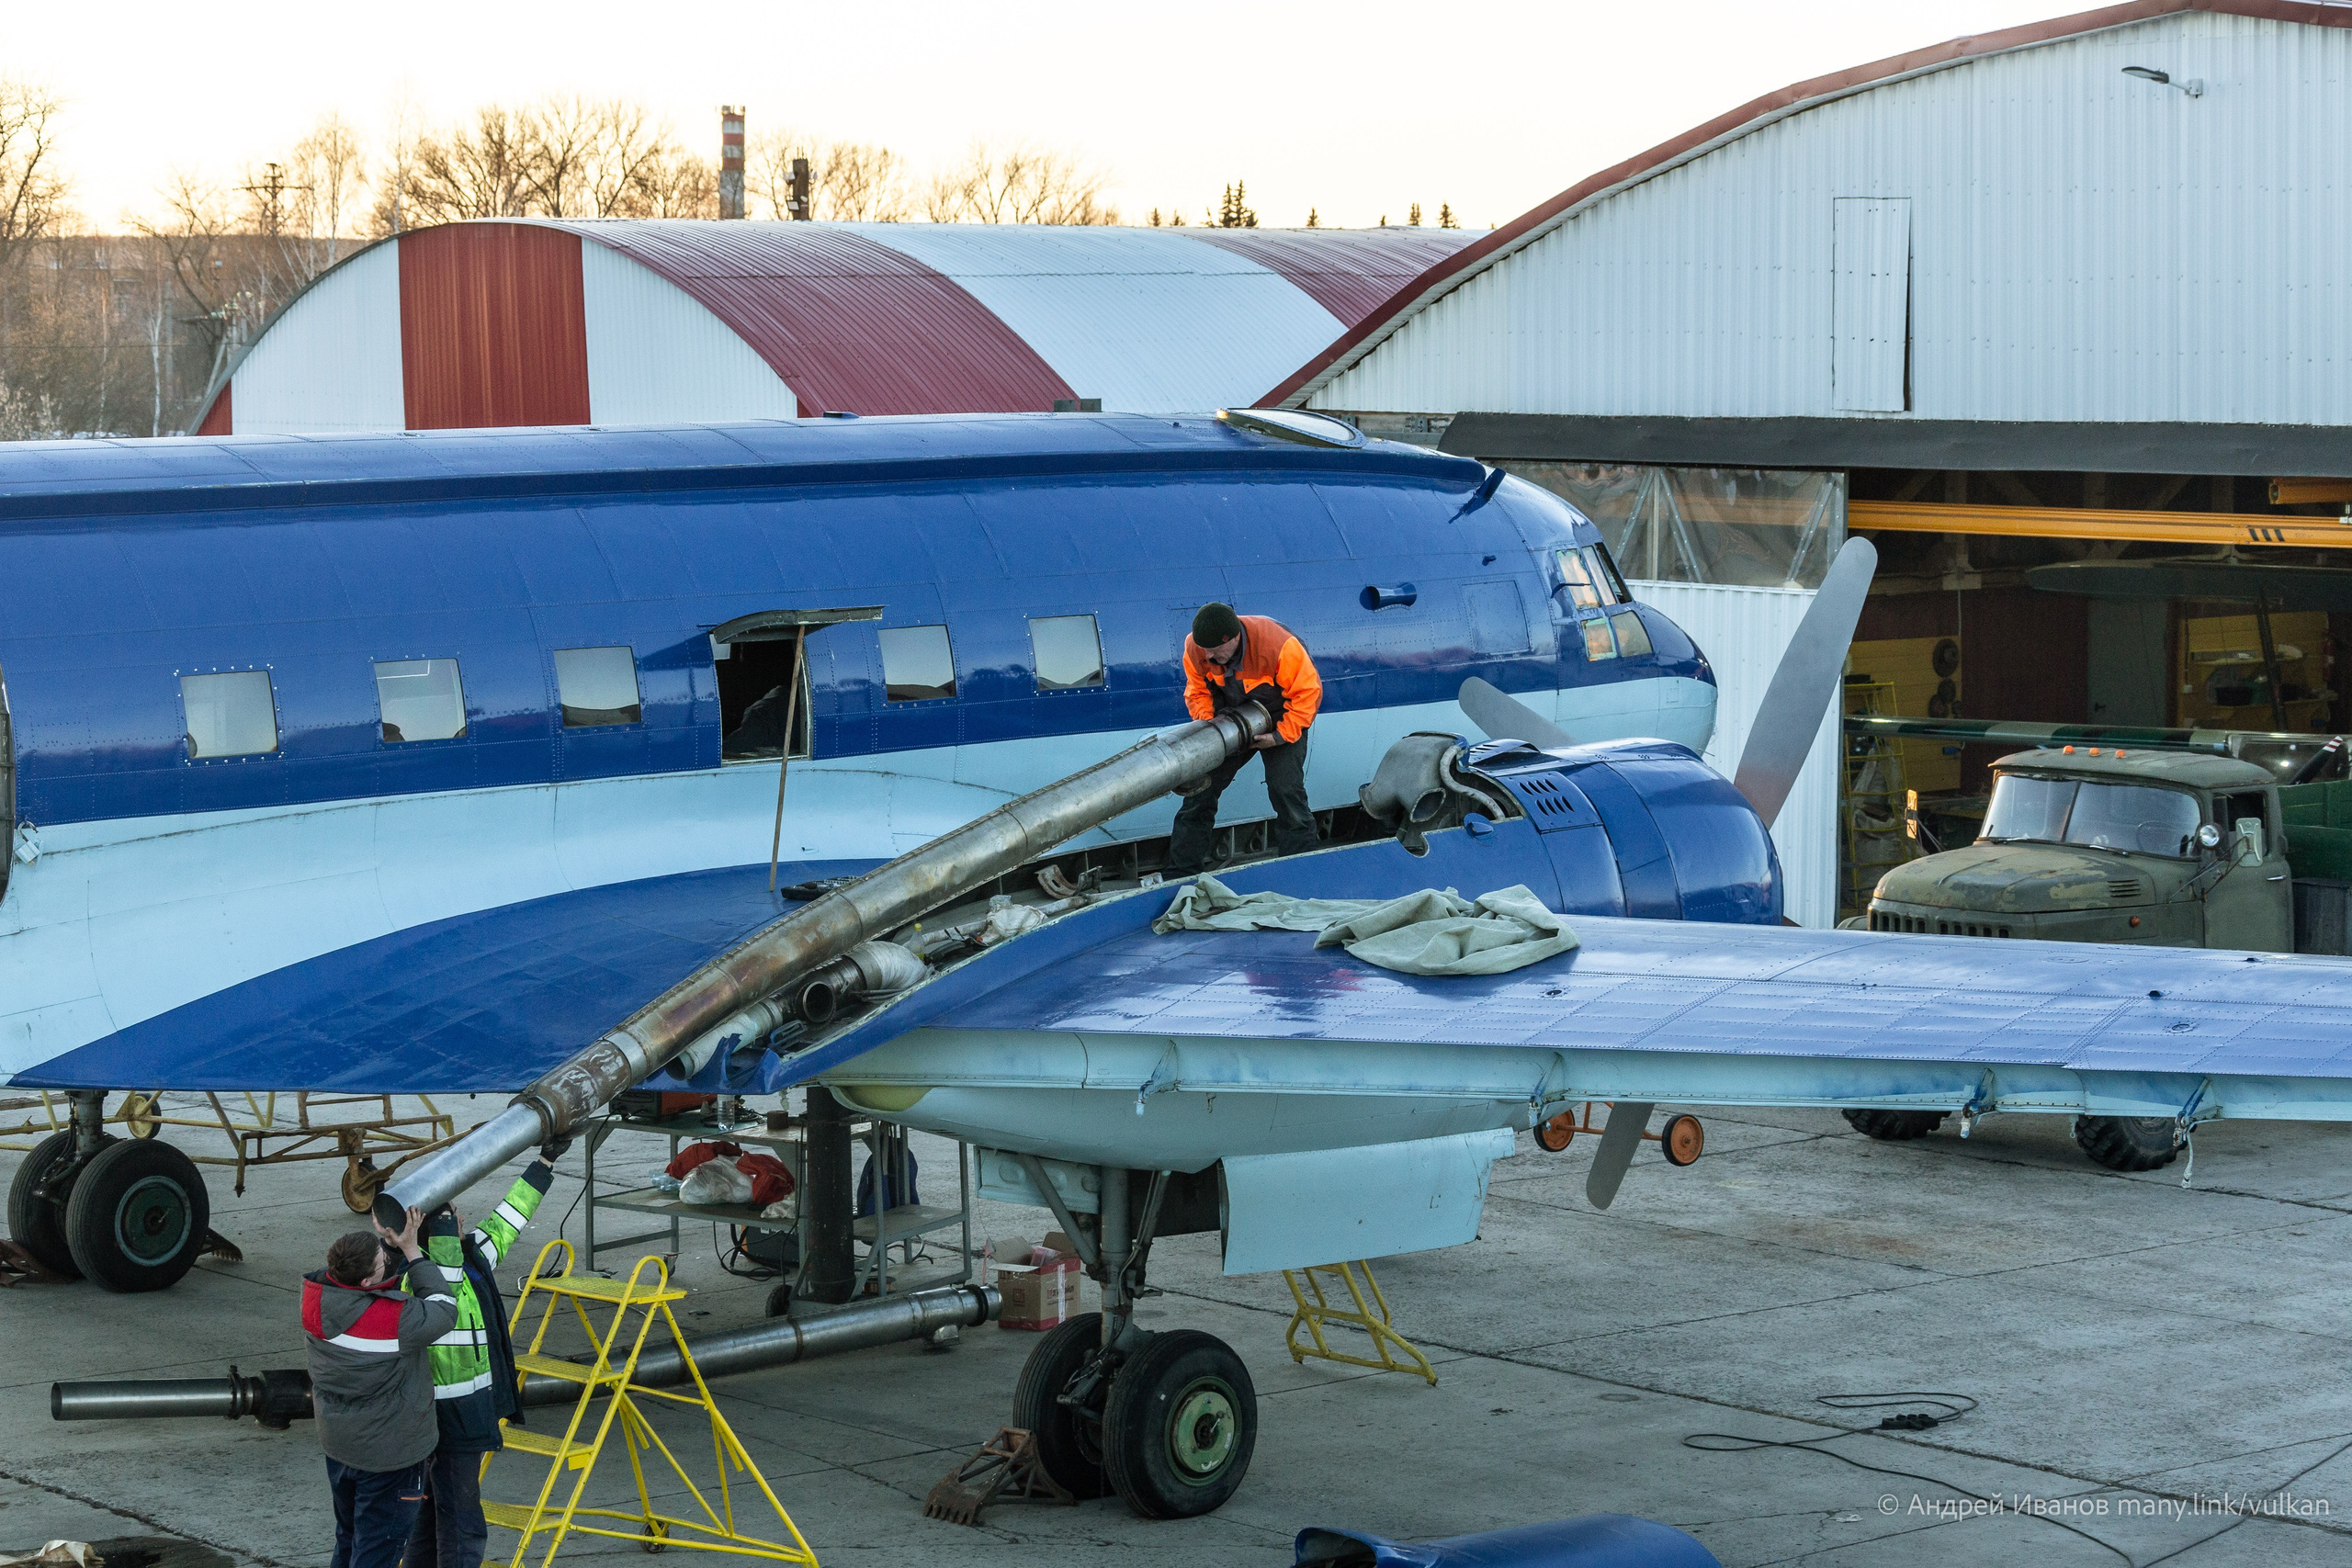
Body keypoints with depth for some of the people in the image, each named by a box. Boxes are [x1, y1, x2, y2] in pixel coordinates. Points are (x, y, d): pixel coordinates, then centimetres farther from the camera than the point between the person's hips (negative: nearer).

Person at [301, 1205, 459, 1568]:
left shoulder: (317, 1299, -12)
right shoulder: (394, 1319, -32)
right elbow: (443, 1308, -14)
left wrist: (389, 1240, -8)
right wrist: (411, 1250, -13)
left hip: (337, 1444, 7)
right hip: (388, 1454, -7)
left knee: (349, 1539, 24)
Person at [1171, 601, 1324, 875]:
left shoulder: (1278, 646, -34)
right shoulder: (1195, 648, -20)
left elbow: (1307, 692, -24)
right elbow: (1197, 691, -2)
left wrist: (1282, 735, -28)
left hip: (1280, 720, -4)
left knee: (1285, 790, -17)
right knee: (1200, 787, -2)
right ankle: (1180, 873, 8)